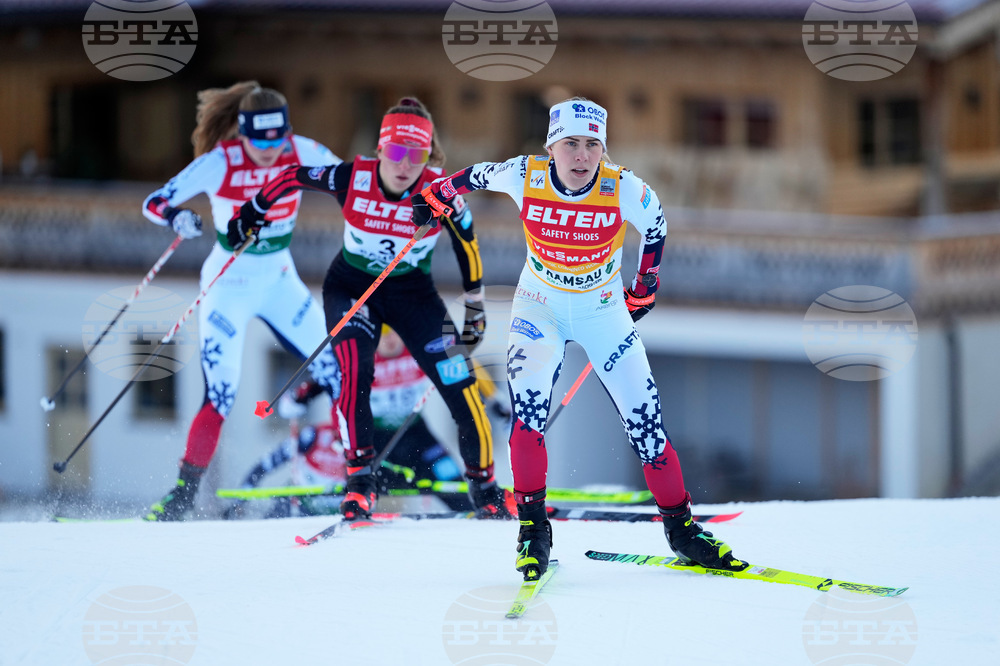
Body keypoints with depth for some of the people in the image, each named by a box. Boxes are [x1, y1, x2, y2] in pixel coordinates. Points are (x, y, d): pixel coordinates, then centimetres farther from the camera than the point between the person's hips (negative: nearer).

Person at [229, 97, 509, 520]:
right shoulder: (351, 179, -23)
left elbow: (467, 248, -5)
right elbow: (292, 178, -5)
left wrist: (475, 310, 2)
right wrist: (252, 212, 6)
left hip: (413, 294, 1)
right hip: (351, 287, 0)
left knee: (460, 386, -9)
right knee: (355, 369, -28)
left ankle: (484, 485, 11)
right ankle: (359, 478, -19)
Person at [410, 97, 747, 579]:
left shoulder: (625, 191, -22)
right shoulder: (524, 177, -21)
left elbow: (654, 225, -1)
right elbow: (478, 176, 0)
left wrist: (644, 292, 10)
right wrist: (435, 196, 18)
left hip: (603, 309, 0)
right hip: (539, 305, 0)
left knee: (644, 414, -5)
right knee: (527, 403, -23)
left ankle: (680, 527, 8)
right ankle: (532, 526, -13)